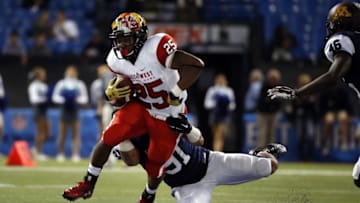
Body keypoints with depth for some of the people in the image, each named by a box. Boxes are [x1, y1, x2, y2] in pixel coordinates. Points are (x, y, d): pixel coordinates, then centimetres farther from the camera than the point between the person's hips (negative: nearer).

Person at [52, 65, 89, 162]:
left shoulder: (80, 84, 8)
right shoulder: (61, 84, 8)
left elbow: (85, 98, 7)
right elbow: (55, 97, 7)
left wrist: (79, 99, -14)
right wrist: (61, 100, -12)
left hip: (75, 111, 0)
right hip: (64, 110, 0)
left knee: (76, 134, -4)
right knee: (62, 134, 1)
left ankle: (76, 154, -6)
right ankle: (60, 154, 6)